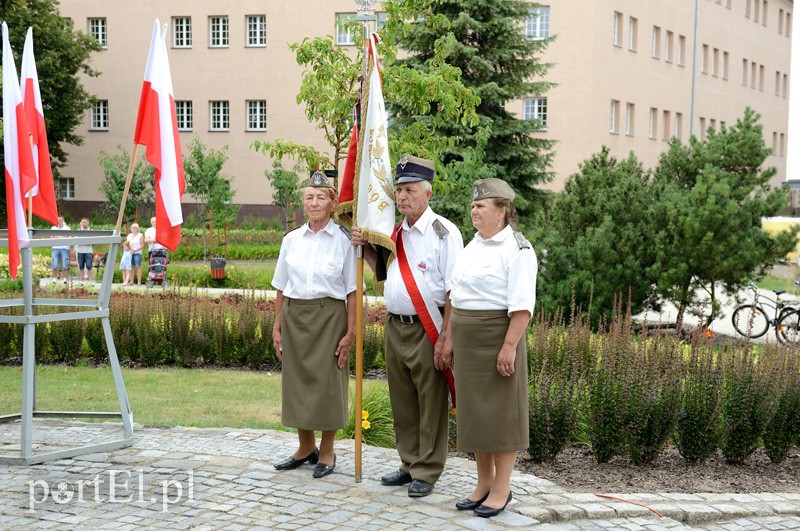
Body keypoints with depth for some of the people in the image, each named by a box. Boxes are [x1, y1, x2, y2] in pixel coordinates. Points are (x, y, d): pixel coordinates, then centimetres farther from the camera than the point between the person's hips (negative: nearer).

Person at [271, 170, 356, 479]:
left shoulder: (343, 240, -4)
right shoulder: (291, 240, 5)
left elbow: (351, 291, -4)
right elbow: (281, 288, 11)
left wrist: (350, 331, -8)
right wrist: (277, 326, 8)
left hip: (329, 317, -3)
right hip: (294, 316, 4)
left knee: (327, 383, 2)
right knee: (297, 382, 10)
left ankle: (326, 452, 19)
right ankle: (306, 448, 28)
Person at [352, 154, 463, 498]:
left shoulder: (443, 233, -11)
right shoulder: (394, 233, 12)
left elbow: (455, 291, -15)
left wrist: (445, 340, -19)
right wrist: (365, 249, 9)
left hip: (427, 330, -7)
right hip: (395, 326, 7)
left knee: (430, 403, 0)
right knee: (402, 402, 14)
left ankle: (426, 473, 11)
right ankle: (409, 465, 27)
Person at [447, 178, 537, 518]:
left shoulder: (516, 249, -12)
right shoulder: (473, 246, 13)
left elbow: (522, 305, -19)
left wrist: (509, 346, -23)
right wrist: (451, 336, 15)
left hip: (496, 337, -8)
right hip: (468, 340, 8)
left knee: (500, 412, 1)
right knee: (473, 410, 12)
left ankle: (502, 488, 12)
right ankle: (483, 484, 24)